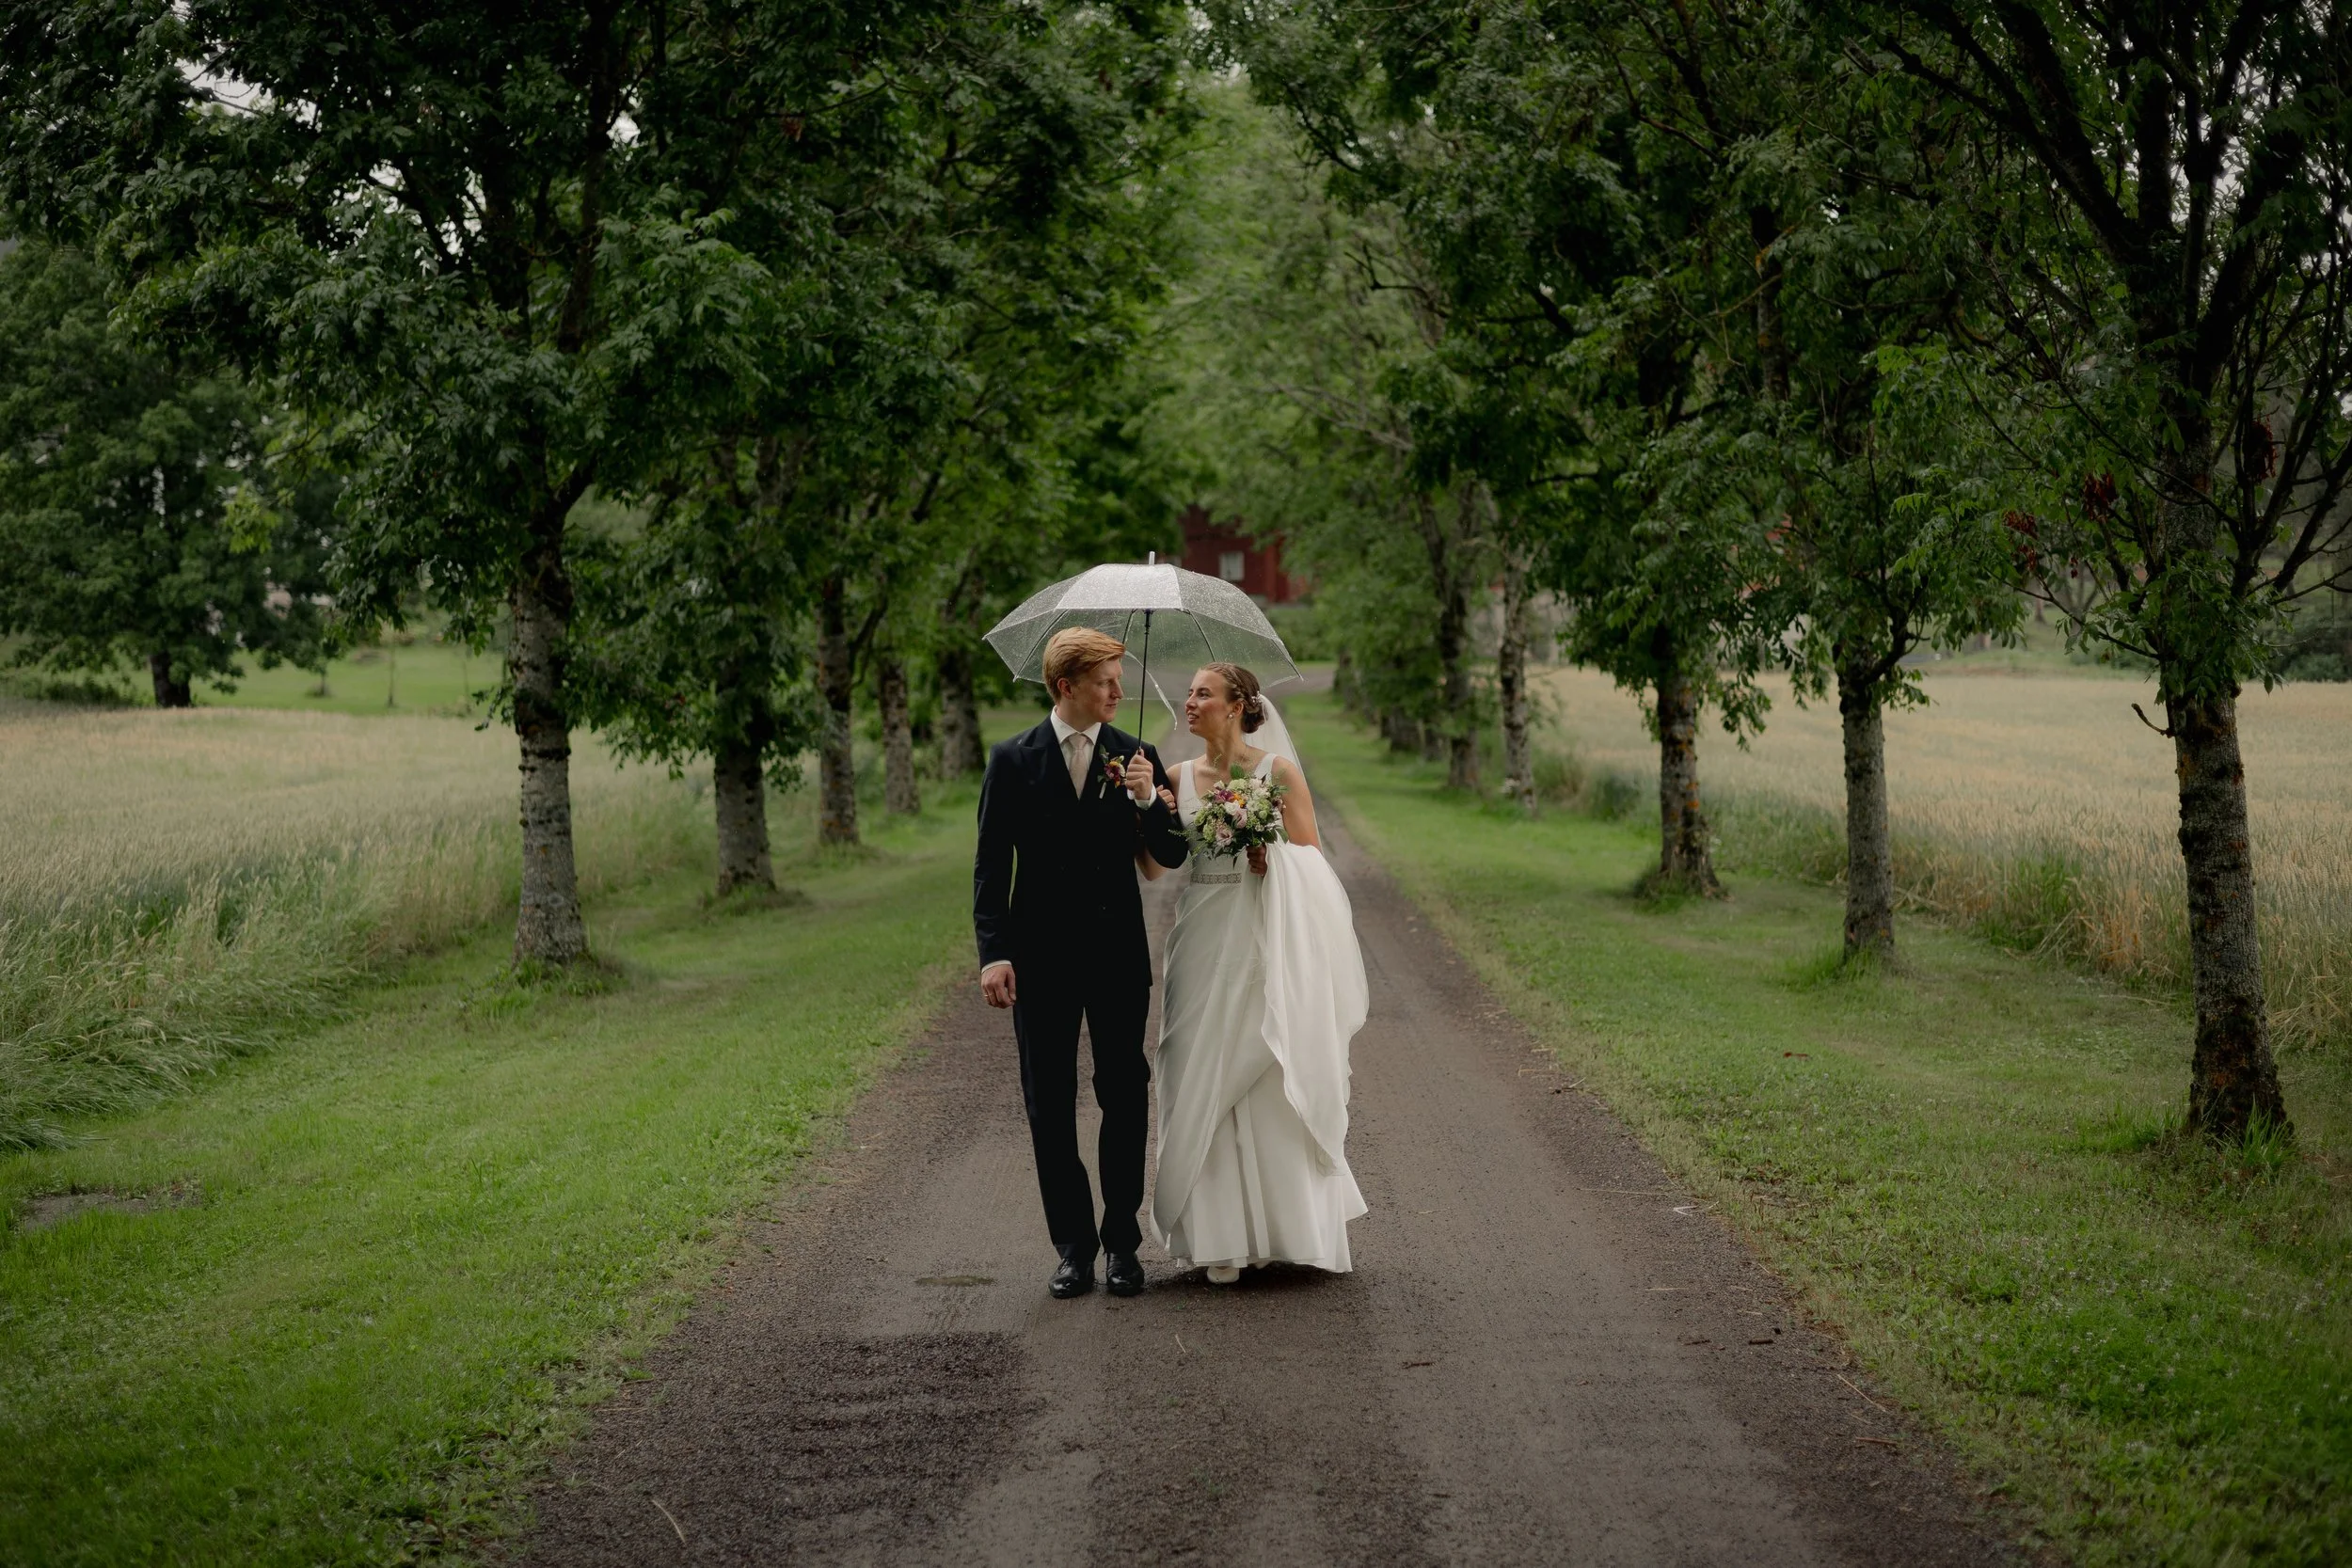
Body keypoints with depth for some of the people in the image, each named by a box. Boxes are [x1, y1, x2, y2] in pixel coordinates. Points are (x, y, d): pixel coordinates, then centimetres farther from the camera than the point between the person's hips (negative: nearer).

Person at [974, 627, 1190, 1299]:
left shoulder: (1135, 756, 3)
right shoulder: (1013, 761, 0)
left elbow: (1172, 855, 3)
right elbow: (991, 866, -1)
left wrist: (1148, 799, -16)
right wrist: (994, 954, -11)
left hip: (1118, 956, 1)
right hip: (1043, 961, -1)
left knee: (1125, 1098, 4)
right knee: (1050, 1107, 3)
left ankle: (1122, 1243, 14)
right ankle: (1074, 1247, 12)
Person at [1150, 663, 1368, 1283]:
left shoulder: (1278, 771, -2)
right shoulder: (1180, 778, 8)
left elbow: (1312, 859, 0)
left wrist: (1268, 852, -18)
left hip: (1264, 942, -3)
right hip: (1203, 939, 3)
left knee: (1271, 1085, 0)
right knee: (1207, 1084, 1)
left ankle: (1285, 1225, 15)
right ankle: (1222, 1236, 8)